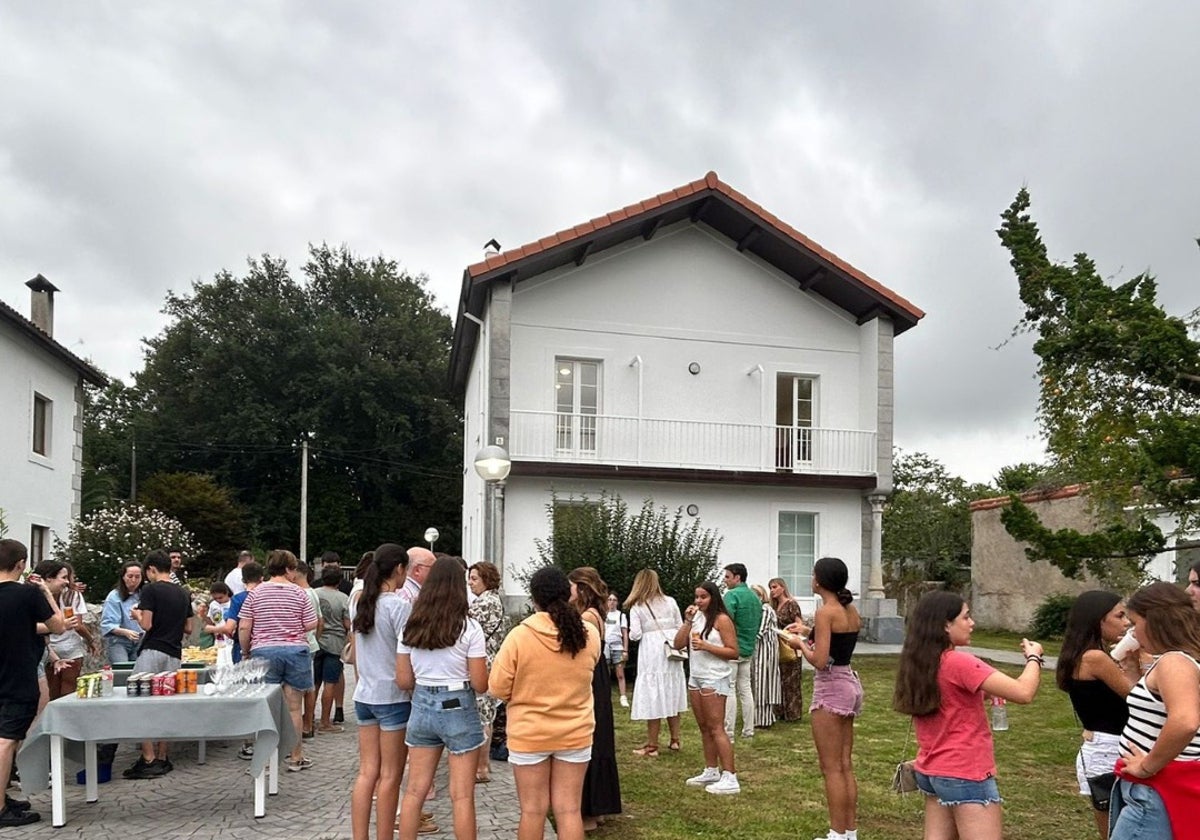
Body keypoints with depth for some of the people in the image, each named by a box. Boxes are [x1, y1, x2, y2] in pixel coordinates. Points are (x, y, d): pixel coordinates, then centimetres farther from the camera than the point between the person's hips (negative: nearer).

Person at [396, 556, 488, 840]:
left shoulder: (411, 626, 1)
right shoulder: (469, 627, -11)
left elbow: (403, 681, 4)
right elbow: (480, 684, -11)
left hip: (422, 707, 4)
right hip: (458, 709, -4)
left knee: (415, 791, 13)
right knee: (462, 796, 4)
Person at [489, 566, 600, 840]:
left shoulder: (519, 636, -17)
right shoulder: (589, 635, -7)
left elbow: (498, 688, -9)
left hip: (530, 734, -2)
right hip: (575, 733, 2)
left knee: (533, 810, 10)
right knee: (569, 810, 10)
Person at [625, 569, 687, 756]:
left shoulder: (637, 607, -3)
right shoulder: (670, 602, 6)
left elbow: (635, 634, -8)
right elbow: (680, 628, 7)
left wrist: (631, 633, 12)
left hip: (652, 655, -4)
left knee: (653, 698, -1)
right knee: (671, 695, 14)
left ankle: (652, 746, 3)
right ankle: (675, 740, 20)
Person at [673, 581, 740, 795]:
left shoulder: (721, 619, -9)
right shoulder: (696, 618, 11)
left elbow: (733, 652, -12)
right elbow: (677, 644, 5)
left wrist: (706, 646, -20)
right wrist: (687, 621, -4)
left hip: (715, 679, -7)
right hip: (695, 677, 7)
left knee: (716, 728, -8)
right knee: (704, 727, 11)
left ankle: (730, 778, -6)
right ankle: (711, 771, 21)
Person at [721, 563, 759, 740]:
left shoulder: (732, 595, -14)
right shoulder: (754, 597, 12)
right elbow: (758, 623, 19)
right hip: (749, 649, 8)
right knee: (745, 689, 13)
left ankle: (728, 733, -3)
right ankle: (748, 730, 17)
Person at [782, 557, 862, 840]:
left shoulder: (825, 612, -16)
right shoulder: (852, 611, 8)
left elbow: (820, 660, -21)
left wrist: (799, 644, -4)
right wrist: (808, 631, 23)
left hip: (831, 688, -9)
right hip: (850, 684, 9)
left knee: (832, 769, 0)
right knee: (846, 766, 15)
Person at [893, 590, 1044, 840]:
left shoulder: (918, 663, 5)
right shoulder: (958, 662, -20)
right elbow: (1024, 693, -22)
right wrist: (1033, 657, -5)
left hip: (931, 771, 9)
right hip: (965, 775, -9)